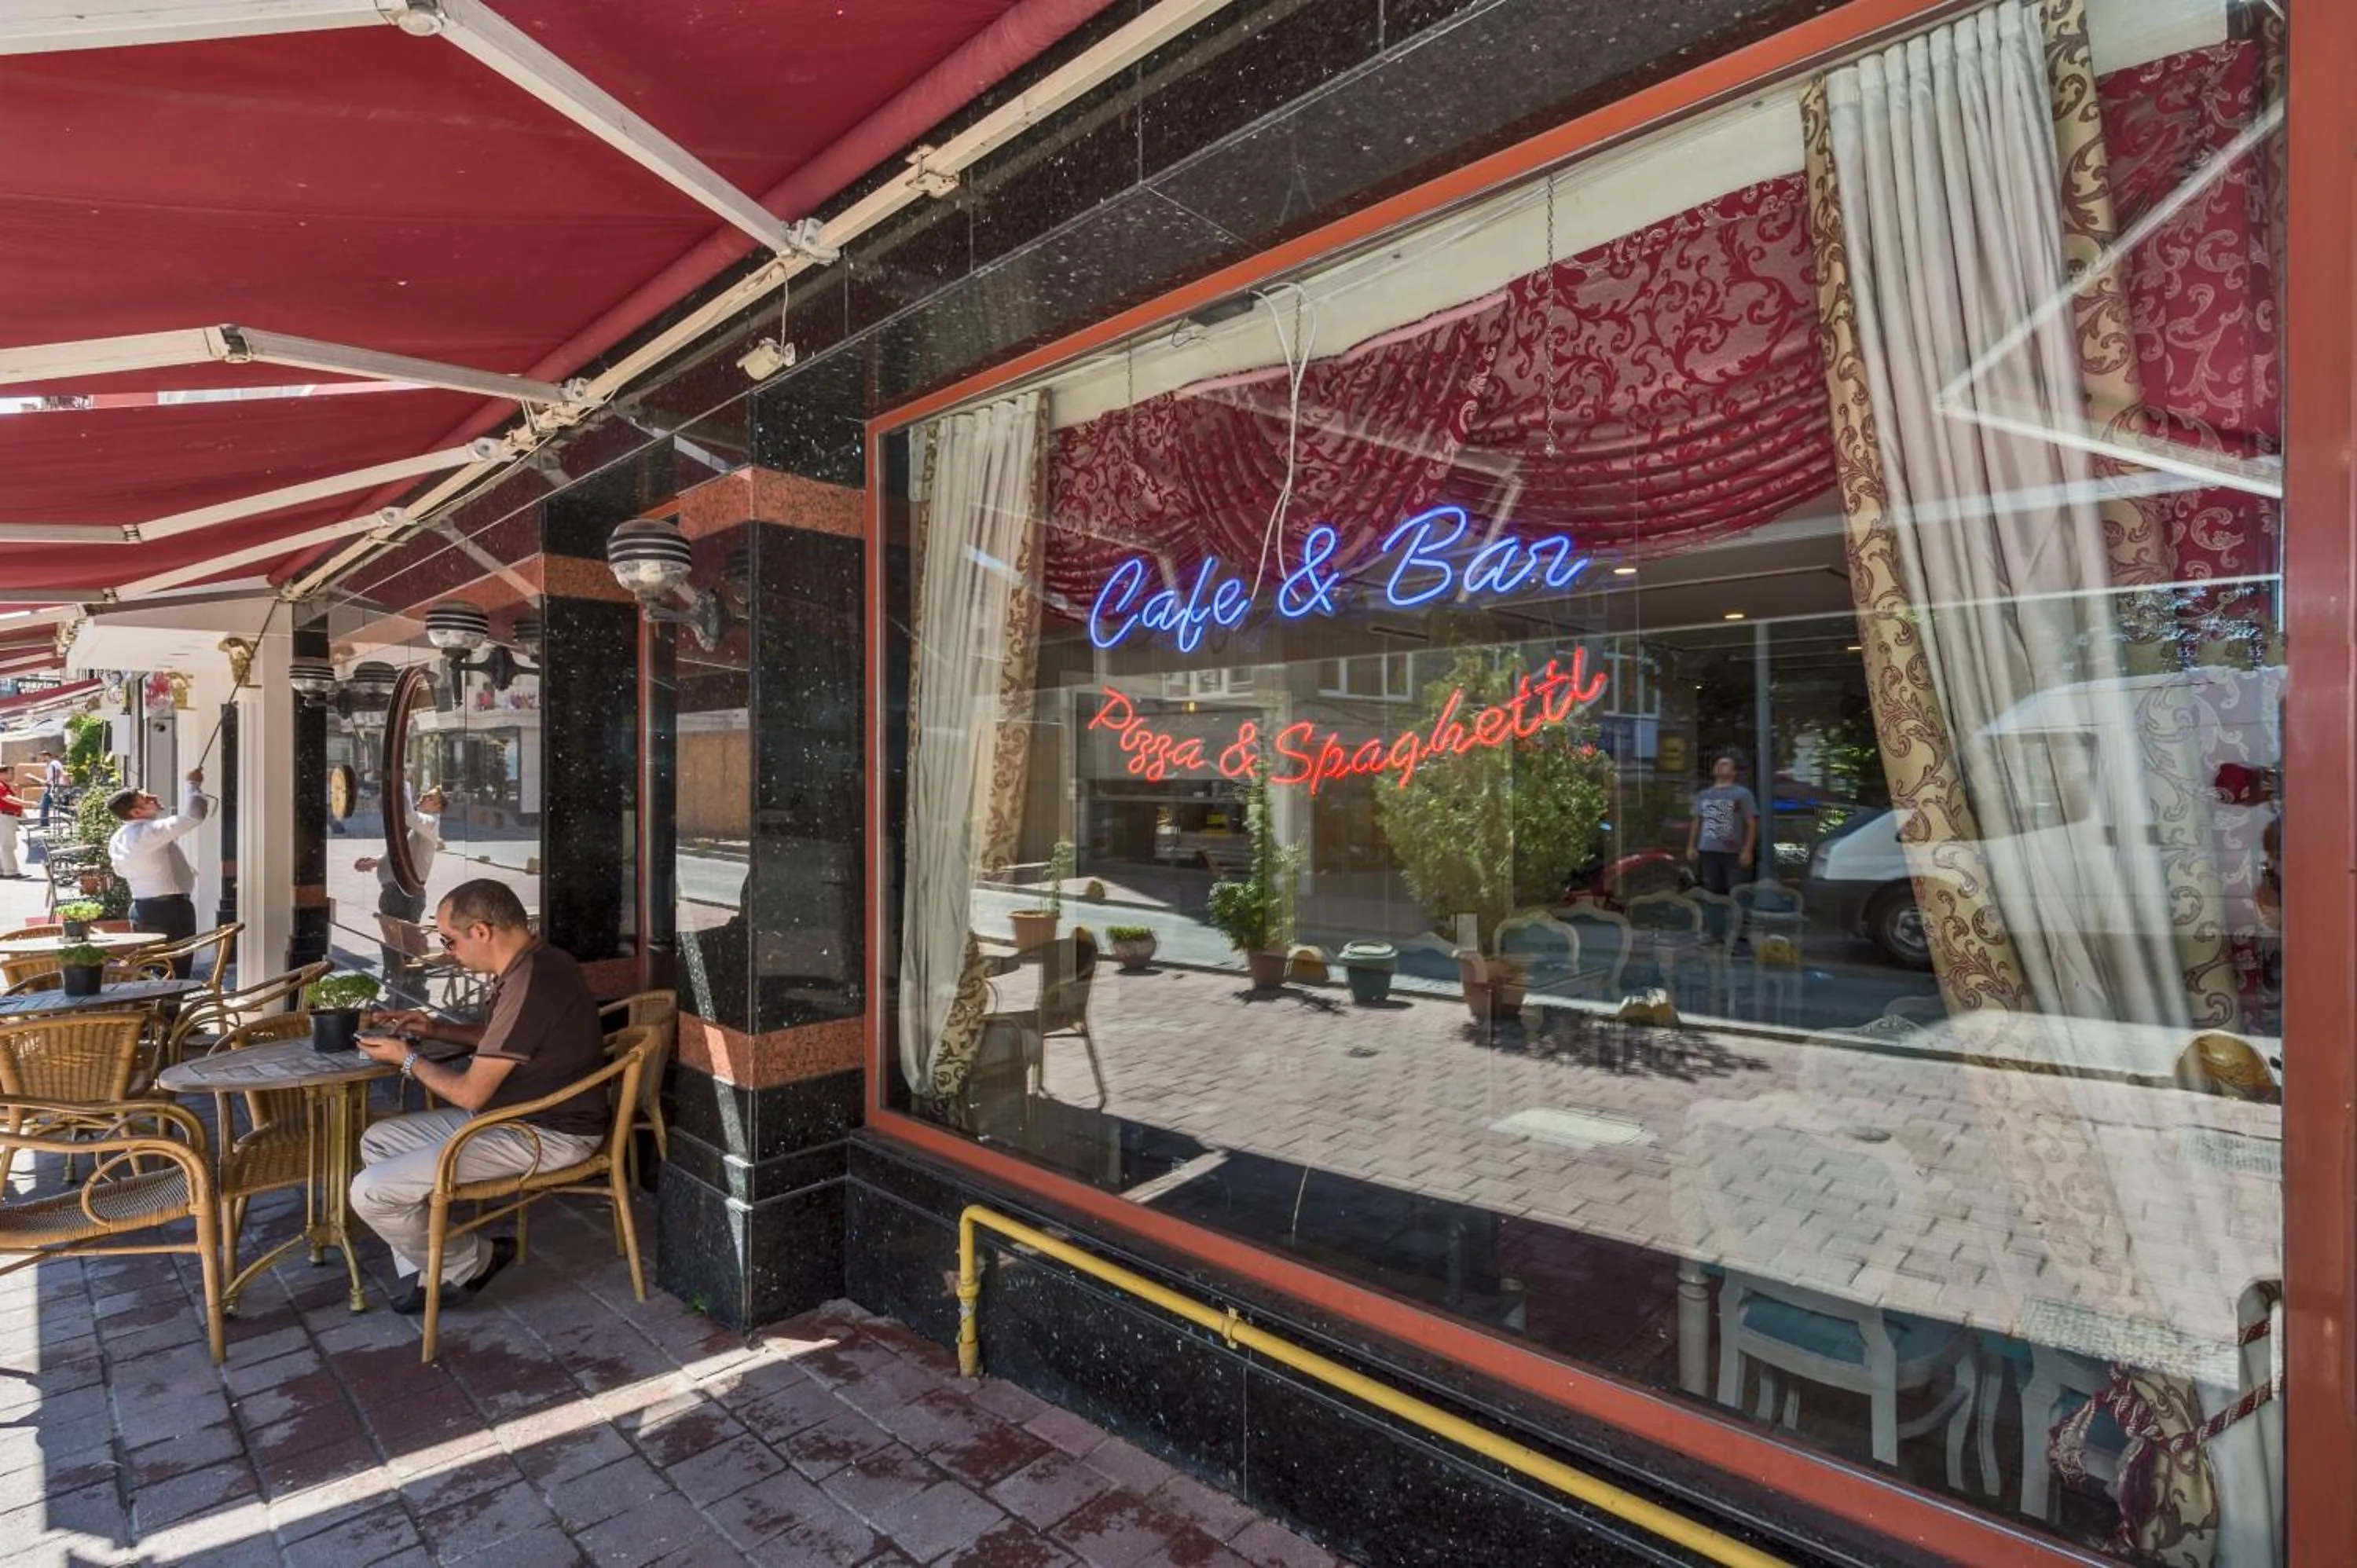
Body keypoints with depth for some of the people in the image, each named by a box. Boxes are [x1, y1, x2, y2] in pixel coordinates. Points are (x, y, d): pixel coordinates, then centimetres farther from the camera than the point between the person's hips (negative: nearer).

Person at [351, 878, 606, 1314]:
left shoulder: (529, 983, -27)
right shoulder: (538, 961, 5)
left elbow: (470, 1094, -20)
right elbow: (502, 1038, 25)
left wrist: (407, 1057, -4)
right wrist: (437, 1029, 12)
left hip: (545, 1137, -11)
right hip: (519, 1113, 11)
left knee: (370, 1192, -11)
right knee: (378, 1140, 17)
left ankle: (468, 1265, 12)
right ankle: (427, 1273, 18)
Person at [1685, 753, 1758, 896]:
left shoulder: (1742, 794, 1)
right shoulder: (1703, 795, 14)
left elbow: (1751, 824, -2)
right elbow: (1696, 822, 18)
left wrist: (1747, 850, -9)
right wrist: (1691, 846, 10)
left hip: (1733, 852, -4)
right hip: (1707, 851, 4)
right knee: (1711, 891, 11)